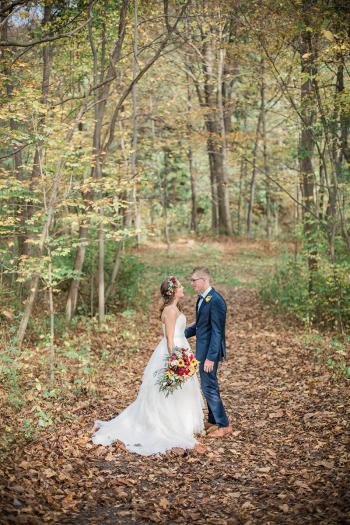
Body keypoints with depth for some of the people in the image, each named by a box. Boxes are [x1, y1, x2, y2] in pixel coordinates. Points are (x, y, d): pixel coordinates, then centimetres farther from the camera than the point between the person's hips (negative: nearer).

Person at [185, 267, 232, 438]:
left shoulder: (215, 300, -21)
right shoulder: (202, 298, 8)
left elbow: (217, 331, -22)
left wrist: (210, 357, -23)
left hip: (210, 351, -10)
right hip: (203, 349, 10)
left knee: (209, 387, -2)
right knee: (209, 386, 17)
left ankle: (223, 425, 9)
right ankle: (213, 421, 29)